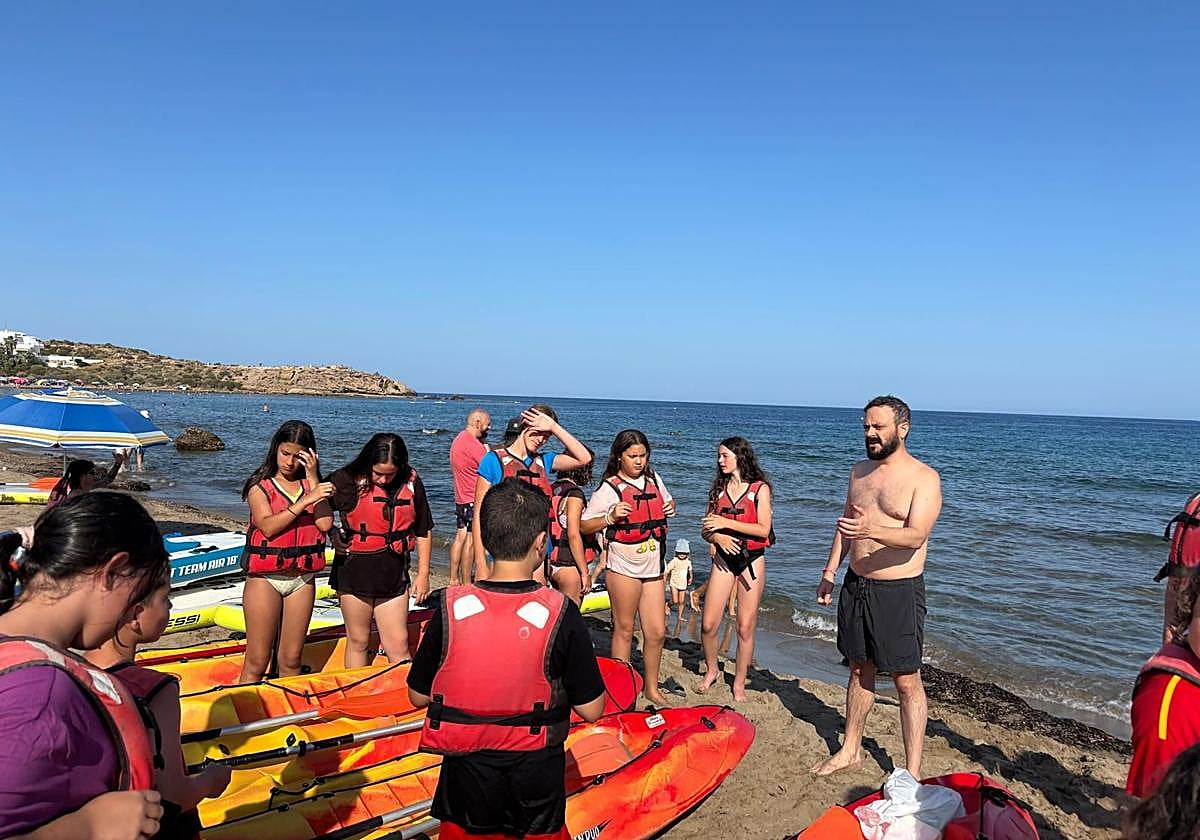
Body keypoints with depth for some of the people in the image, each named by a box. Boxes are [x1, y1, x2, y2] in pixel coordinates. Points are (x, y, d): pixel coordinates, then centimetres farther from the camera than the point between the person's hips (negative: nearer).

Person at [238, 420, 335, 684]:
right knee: (257, 663, 1)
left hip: (302, 579, 3)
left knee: (291, 660, 11)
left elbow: (325, 523, -9)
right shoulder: (260, 486, -1)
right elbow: (268, 526, -17)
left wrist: (313, 478, -10)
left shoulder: (311, 484, 7)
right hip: (265, 578, -3)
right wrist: (305, 501, -23)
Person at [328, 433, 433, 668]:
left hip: (393, 574, 2)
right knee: (358, 642, 11)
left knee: (398, 645, 3)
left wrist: (423, 574, 7)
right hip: (355, 570, -1)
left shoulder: (411, 482, 0)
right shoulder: (348, 480, -7)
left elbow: (424, 531, 7)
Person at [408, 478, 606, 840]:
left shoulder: (451, 608, -13)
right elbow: (591, 711, -9)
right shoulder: (560, 613, -16)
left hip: (466, 772, 1)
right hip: (537, 777, -1)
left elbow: (418, 696, -1)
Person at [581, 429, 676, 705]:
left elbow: (666, 500, 28)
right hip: (624, 566, -5)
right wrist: (610, 518, -24)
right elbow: (584, 525, -8)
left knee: (657, 631, 8)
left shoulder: (653, 479, 8)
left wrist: (671, 506, 5)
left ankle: (652, 688, 25)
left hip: (653, 566, 5)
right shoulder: (609, 488, -8)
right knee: (624, 629, 4)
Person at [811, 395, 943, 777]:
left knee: (906, 681, 1)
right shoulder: (860, 471, 9)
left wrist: (872, 531, -41)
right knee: (859, 669, 17)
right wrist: (830, 571, 12)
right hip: (856, 585, 6)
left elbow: (916, 535, -24)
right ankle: (851, 749, 31)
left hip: (899, 591, -6)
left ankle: (912, 773, 11)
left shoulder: (924, 478, -11)